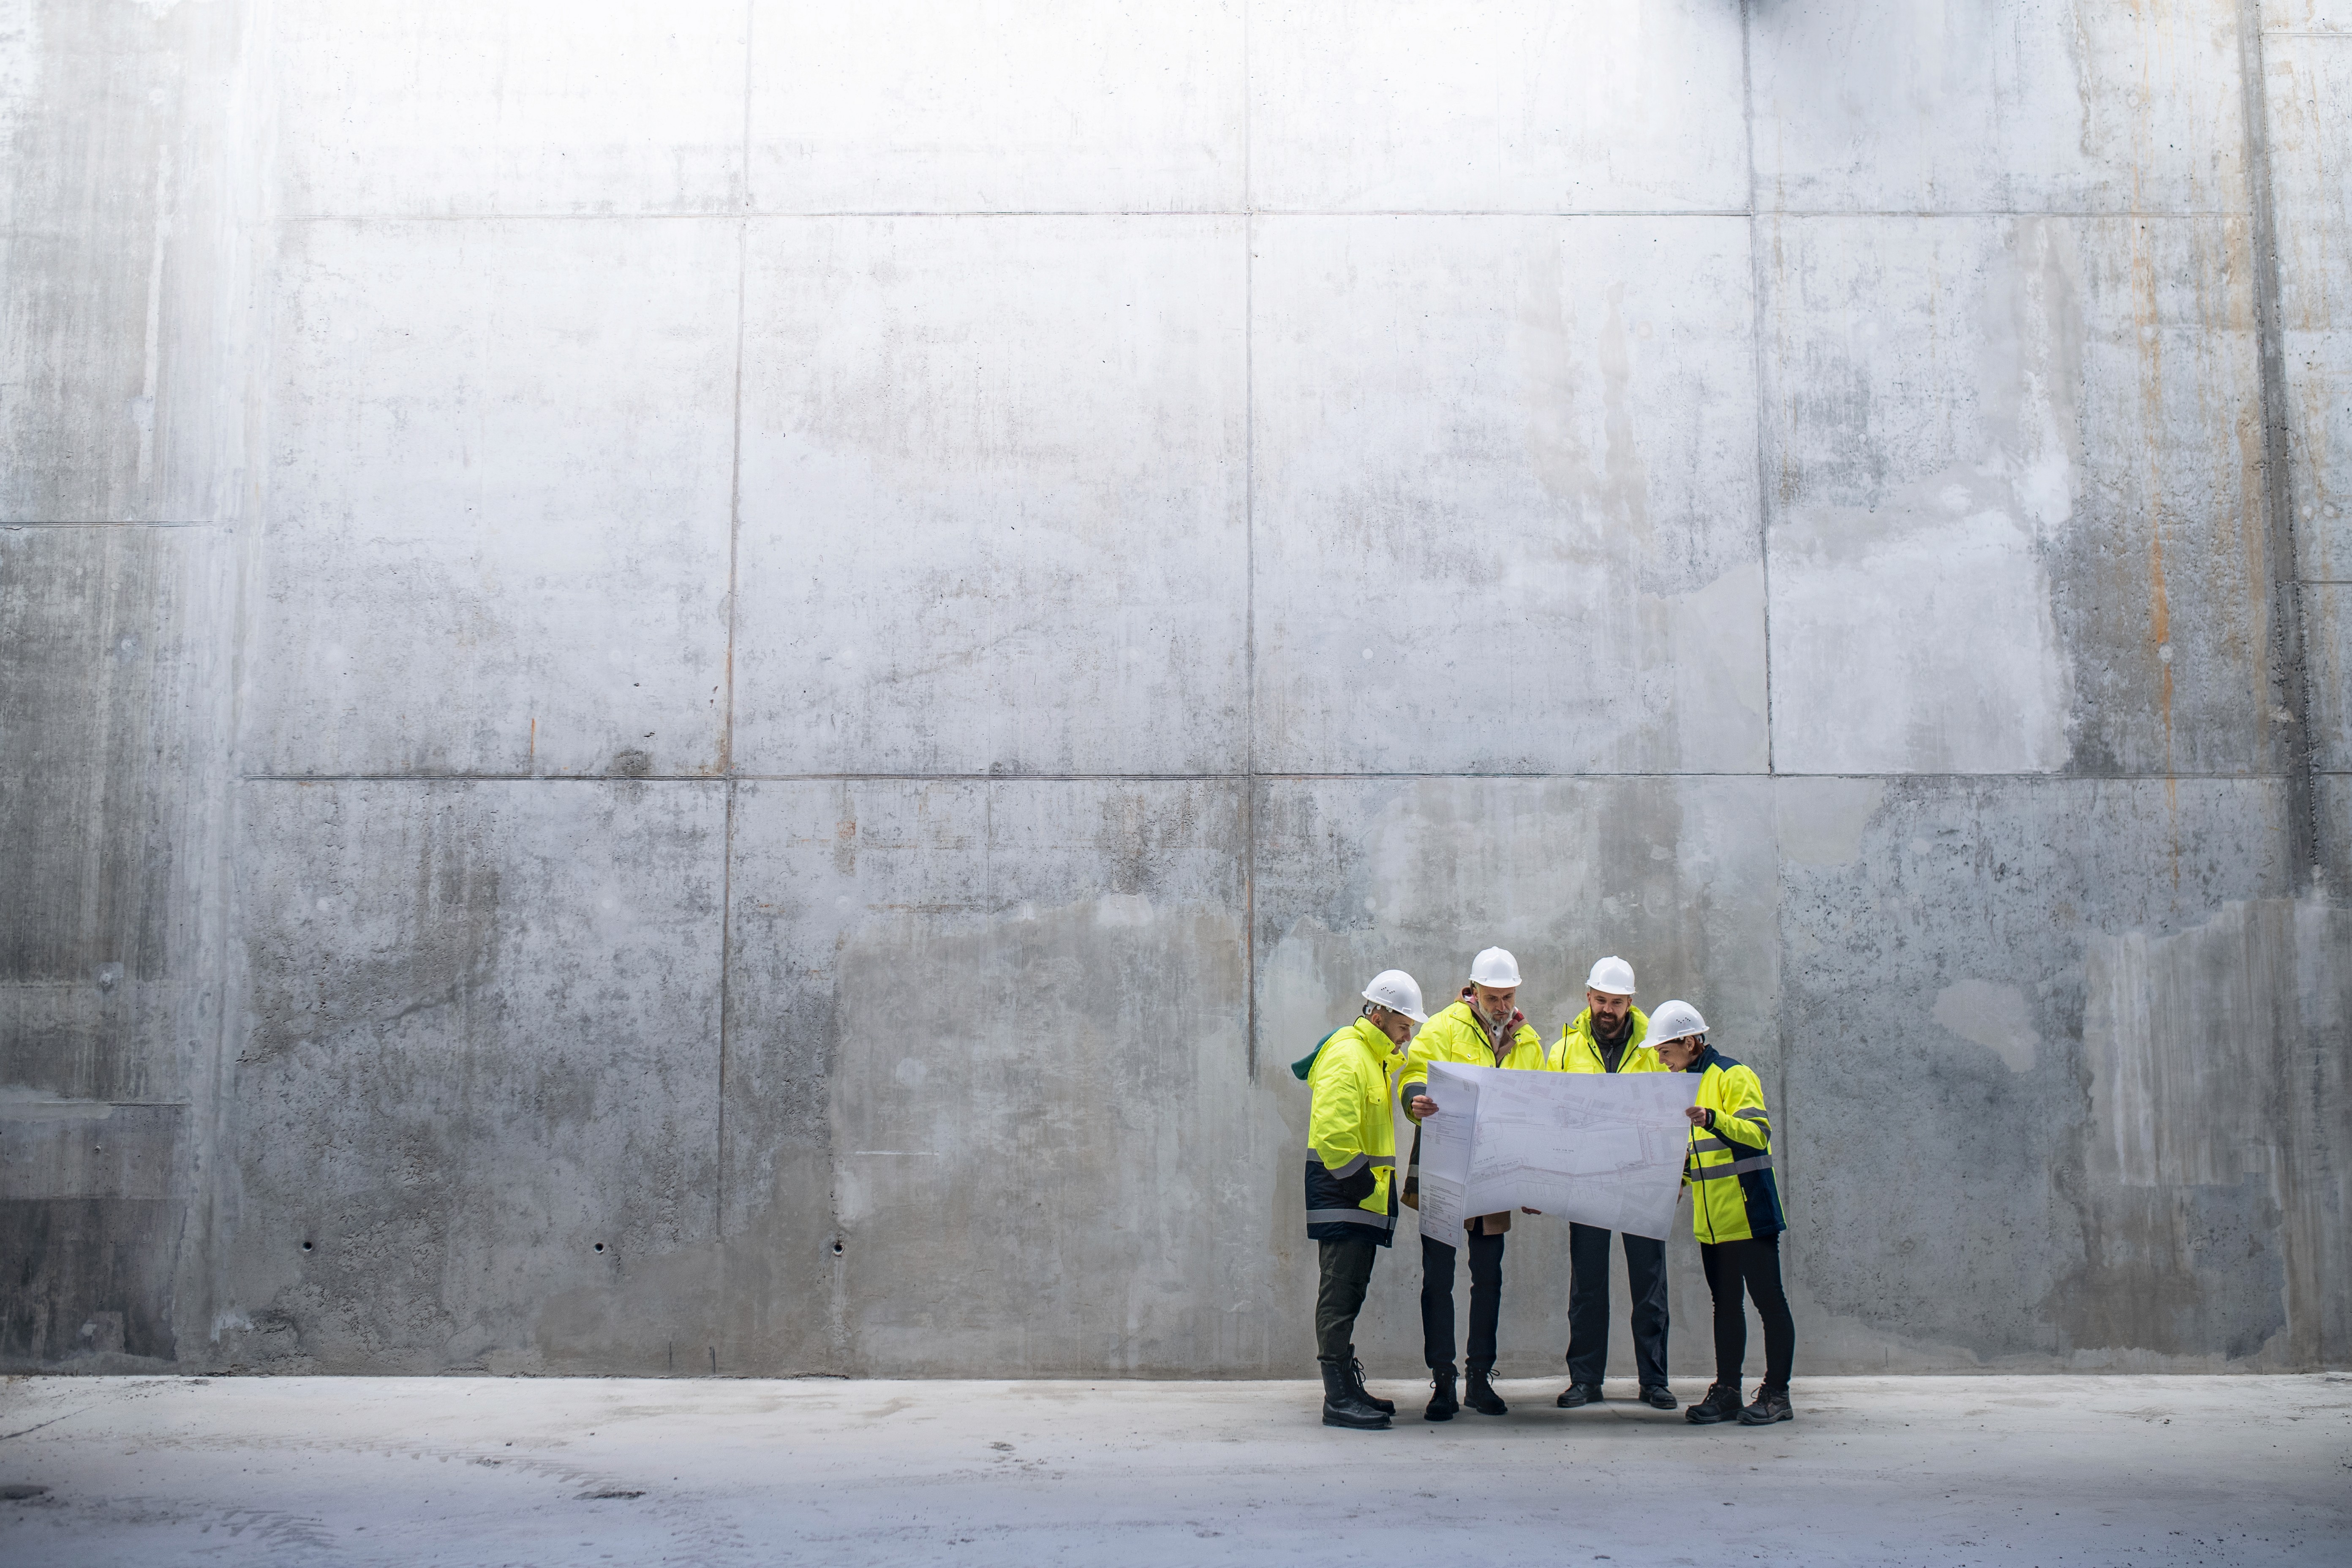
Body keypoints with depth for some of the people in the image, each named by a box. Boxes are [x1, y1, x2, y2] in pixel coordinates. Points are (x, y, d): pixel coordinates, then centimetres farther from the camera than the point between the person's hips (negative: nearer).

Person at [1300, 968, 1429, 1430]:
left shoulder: (1376, 1058, 19)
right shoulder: (1346, 1056, -14)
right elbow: (1333, 1133, -23)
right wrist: (1360, 1181, -20)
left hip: (1364, 1196, 10)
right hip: (1343, 1196, -10)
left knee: (1349, 1292, 13)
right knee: (1341, 1292, -9)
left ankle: (1349, 1386, 19)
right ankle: (1338, 1398, -9)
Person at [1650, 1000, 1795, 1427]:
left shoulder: (1734, 1076, -9)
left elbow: (1758, 1133, -21)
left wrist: (1713, 1118, -34)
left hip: (1749, 1214, -8)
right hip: (1710, 1220, 8)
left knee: (1768, 1299, -2)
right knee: (1725, 1304, 11)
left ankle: (1776, 1393, 3)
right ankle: (1727, 1391, 15)